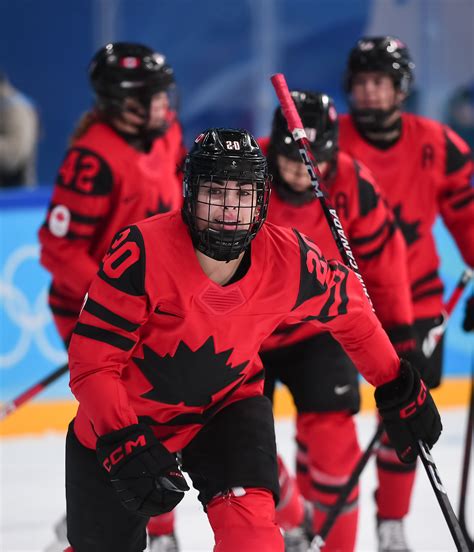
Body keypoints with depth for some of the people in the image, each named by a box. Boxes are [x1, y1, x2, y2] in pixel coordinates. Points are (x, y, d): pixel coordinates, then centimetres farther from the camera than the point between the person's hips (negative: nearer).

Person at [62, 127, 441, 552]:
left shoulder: (289, 260, -20)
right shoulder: (141, 252, -29)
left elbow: (349, 309, 2)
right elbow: (93, 362, -25)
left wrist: (398, 389, 9)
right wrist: (126, 447, -34)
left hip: (226, 406, 1)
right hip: (121, 419, -1)